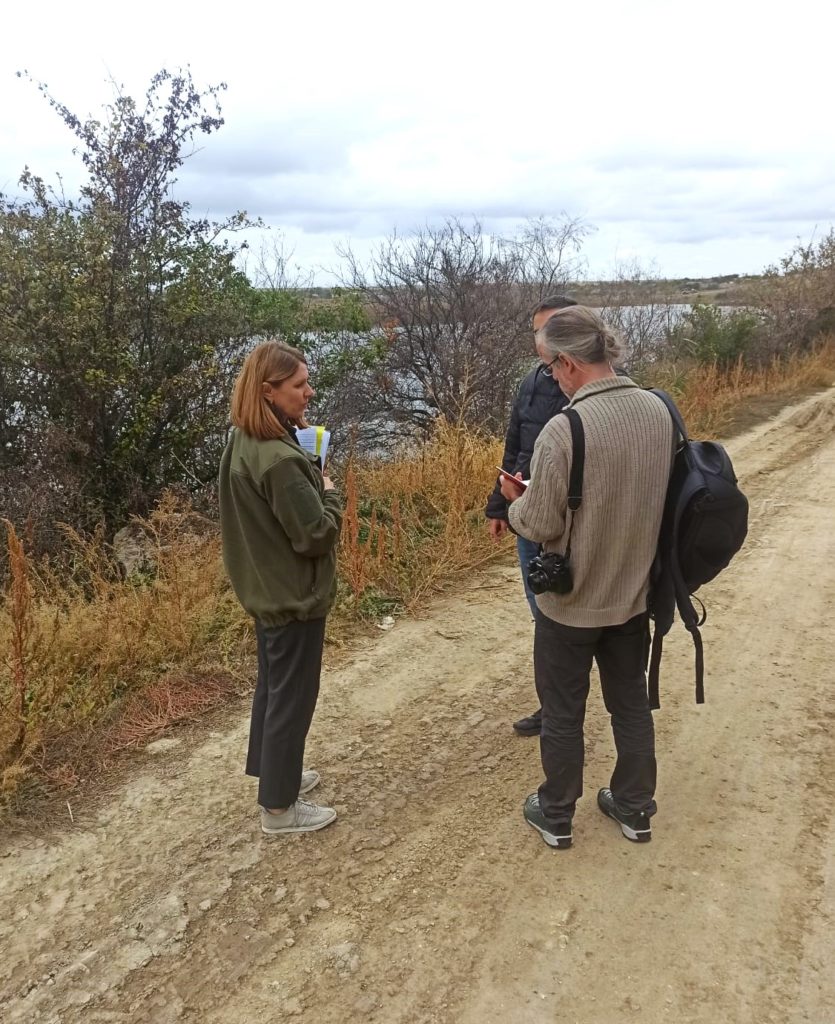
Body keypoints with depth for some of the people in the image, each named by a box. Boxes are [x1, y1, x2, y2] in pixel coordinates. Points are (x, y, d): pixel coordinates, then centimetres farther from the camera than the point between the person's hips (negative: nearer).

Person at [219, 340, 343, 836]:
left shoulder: (243, 442, 2)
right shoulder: (279, 459, -29)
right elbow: (315, 533, -24)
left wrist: (314, 482, 1)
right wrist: (331, 493, -8)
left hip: (265, 588, 10)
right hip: (295, 595, -10)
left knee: (273, 684, 24)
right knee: (292, 697, 6)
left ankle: (272, 771, 43)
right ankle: (279, 807, 21)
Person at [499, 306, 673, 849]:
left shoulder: (563, 430, -27)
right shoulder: (659, 410, -7)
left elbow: (541, 526, -21)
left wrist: (517, 502, 1)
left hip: (571, 600, -5)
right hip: (634, 592, 6)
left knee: (562, 714, 14)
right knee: (632, 704, 21)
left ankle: (556, 815, 33)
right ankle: (635, 808, 39)